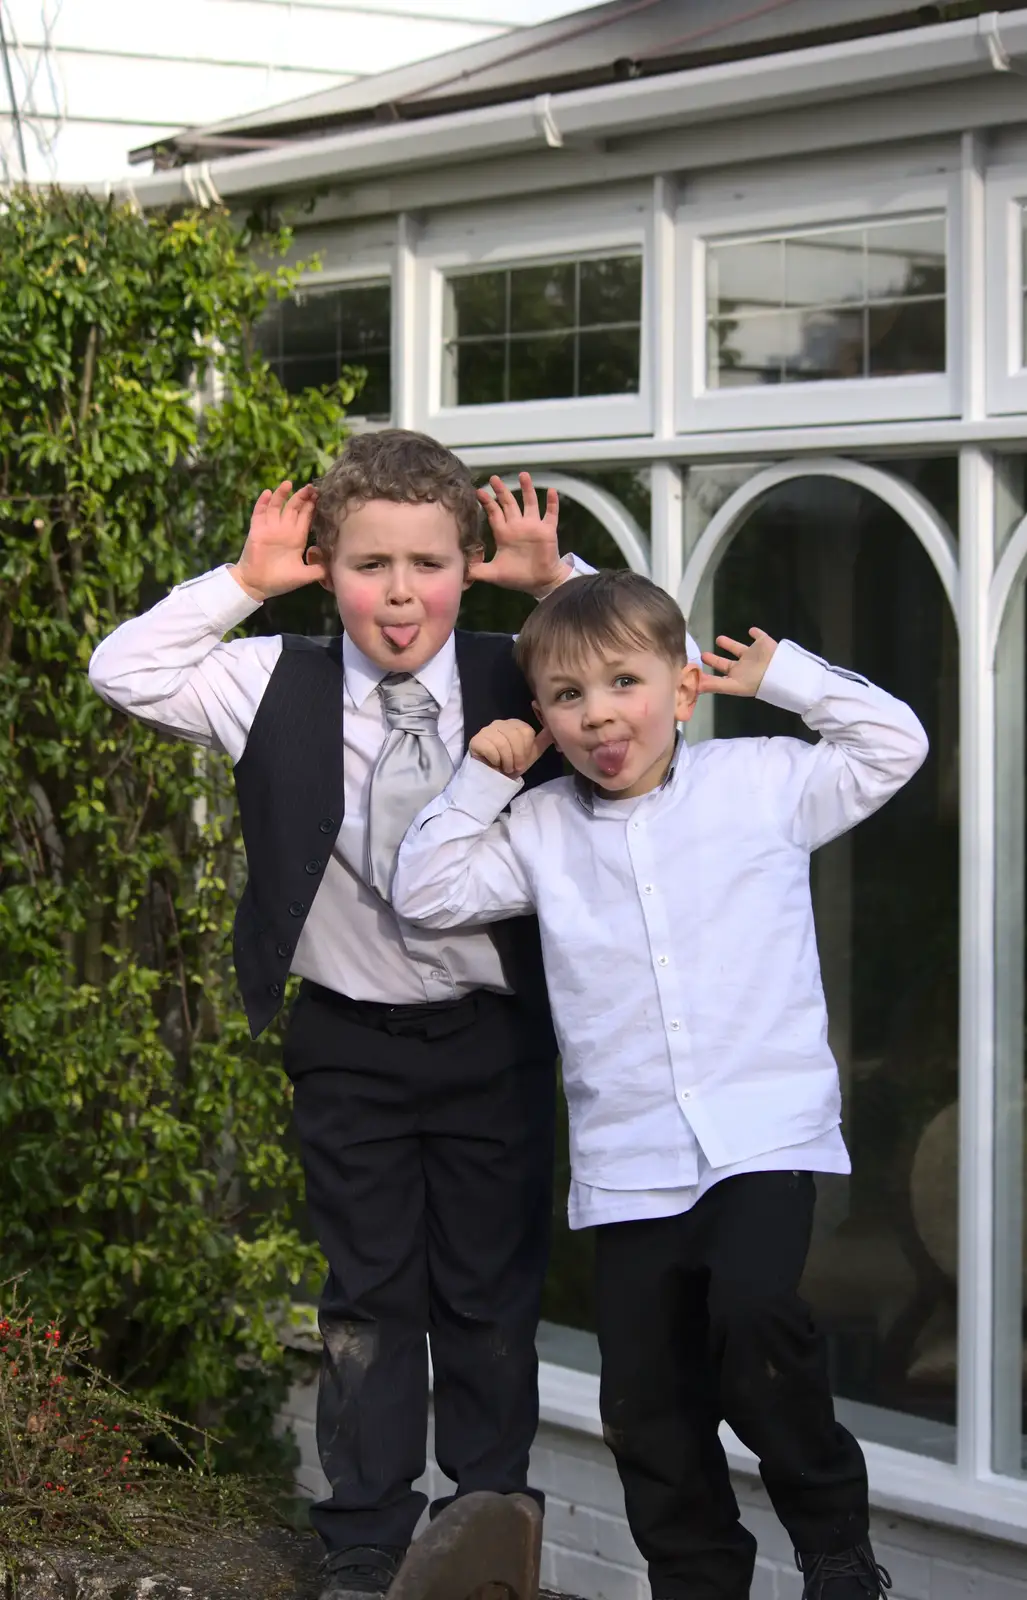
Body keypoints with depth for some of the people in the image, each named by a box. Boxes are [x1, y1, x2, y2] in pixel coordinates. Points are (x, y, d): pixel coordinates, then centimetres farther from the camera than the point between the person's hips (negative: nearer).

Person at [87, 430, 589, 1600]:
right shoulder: (280, 688, -5)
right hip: (349, 1043, 0)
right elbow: (123, 673, -7)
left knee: (492, 1293, 10)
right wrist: (243, 583, -12)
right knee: (368, 1296, 9)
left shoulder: (519, 686, -7)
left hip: (493, 1034, 0)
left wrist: (557, 580, -16)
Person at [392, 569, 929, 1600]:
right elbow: (425, 891, 8)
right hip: (627, 1159, 4)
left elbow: (893, 746, 11)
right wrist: (479, 782, 3)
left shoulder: (763, 781, 6)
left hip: (766, 1132, -4)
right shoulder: (539, 831, 11)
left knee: (755, 1313, -26)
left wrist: (785, 676, 7)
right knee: (648, 1401, 5)